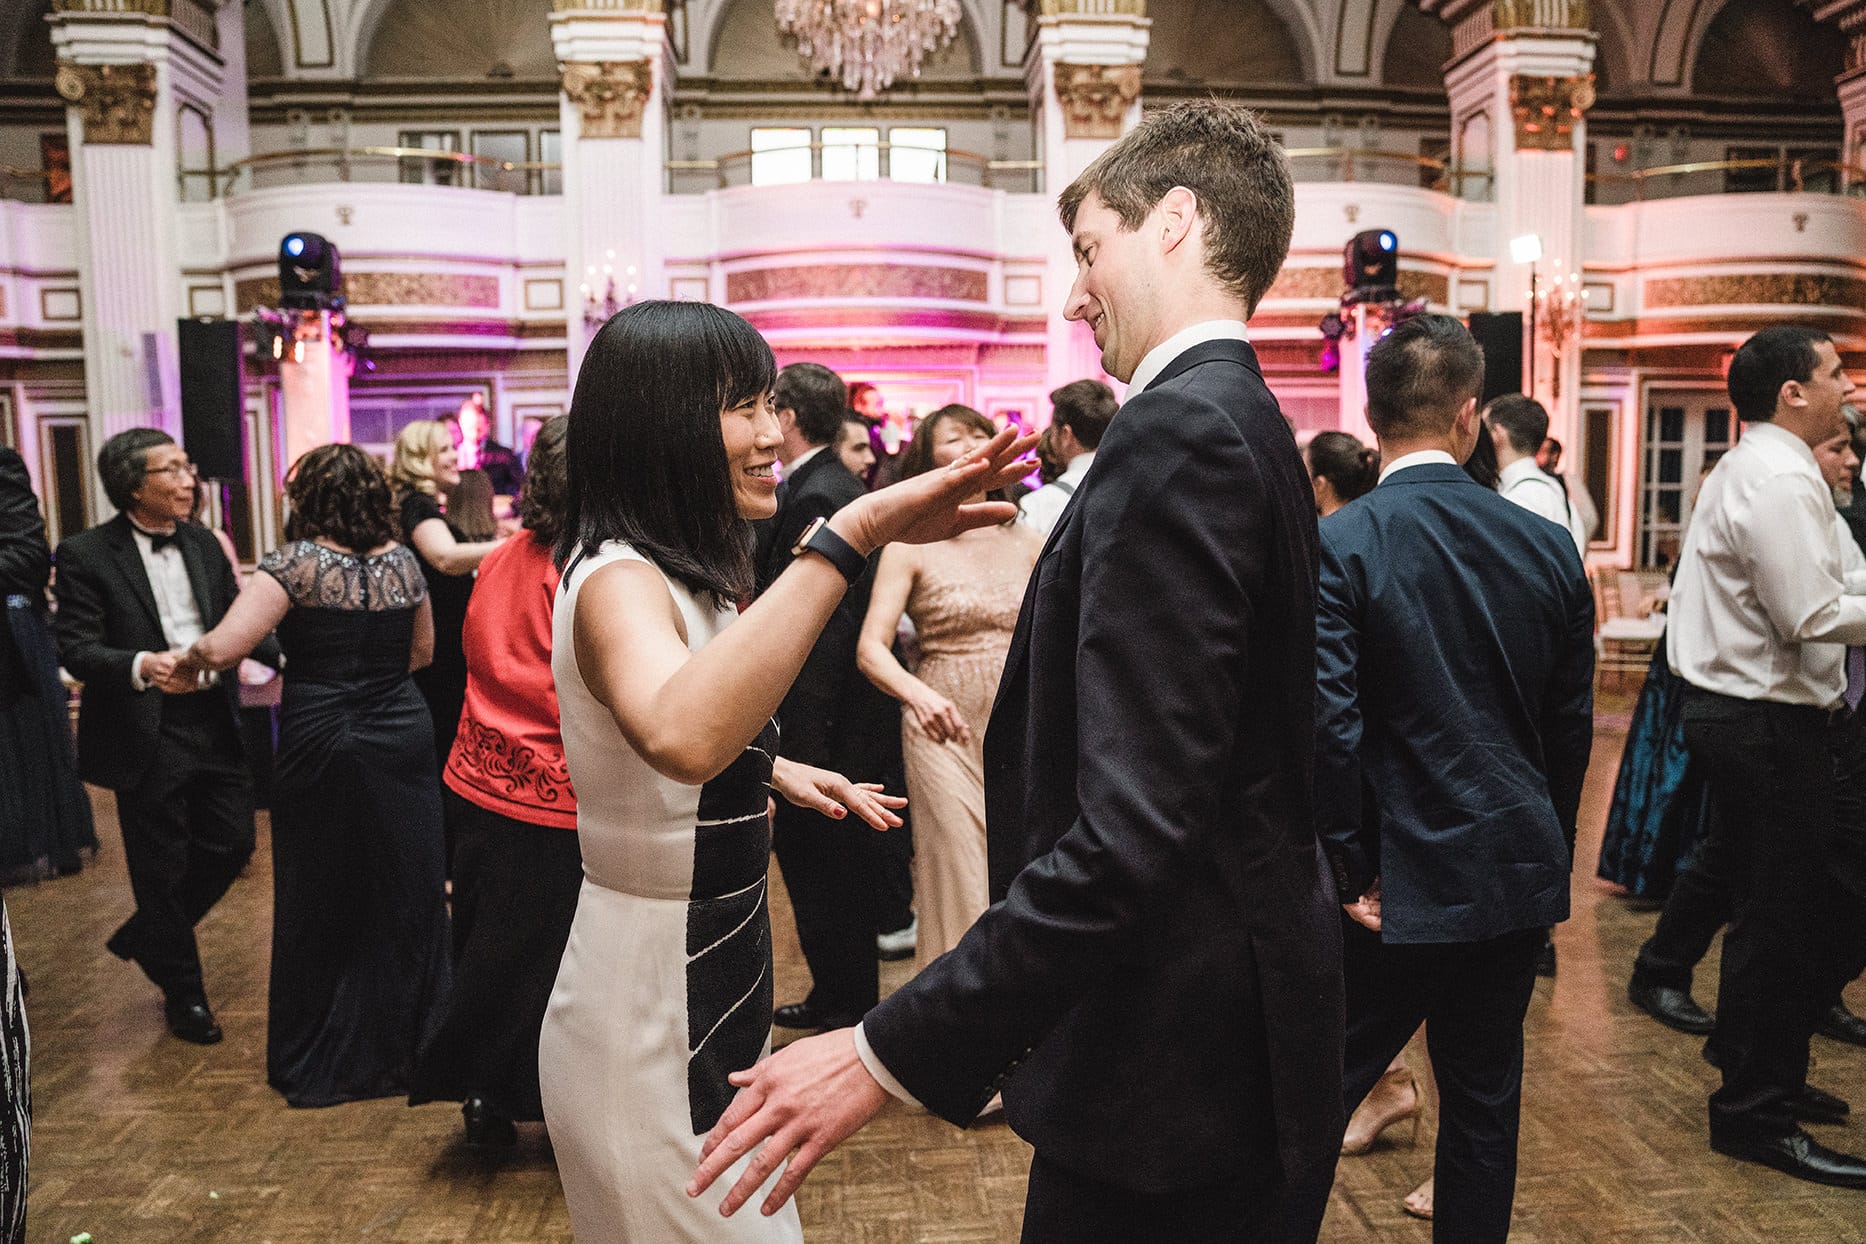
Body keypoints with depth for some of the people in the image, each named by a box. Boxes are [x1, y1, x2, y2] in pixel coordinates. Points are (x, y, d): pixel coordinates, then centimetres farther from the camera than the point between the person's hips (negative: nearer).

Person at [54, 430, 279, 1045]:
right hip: (146, 735, -5)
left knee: (231, 845, 10)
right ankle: (182, 993, 27)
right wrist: (143, 665, -31)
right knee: (162, 867, 8)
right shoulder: (85, 554, -9)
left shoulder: (204, 544, 8)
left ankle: (143, 936, 37)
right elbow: (76, 648, -13)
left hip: (215, 723, 5)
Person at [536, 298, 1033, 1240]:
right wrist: (851, 533, -48)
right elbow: (681, 737, -47)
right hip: (650, 1030, -9)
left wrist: (774, 770, 12)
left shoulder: (683, 576, 8)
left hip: (711, 997, 9)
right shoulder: (616, 580, -23)